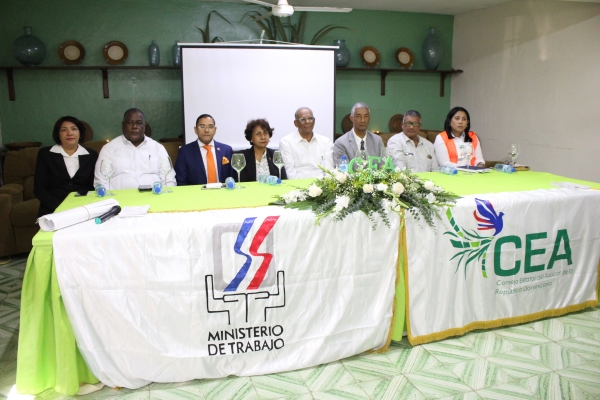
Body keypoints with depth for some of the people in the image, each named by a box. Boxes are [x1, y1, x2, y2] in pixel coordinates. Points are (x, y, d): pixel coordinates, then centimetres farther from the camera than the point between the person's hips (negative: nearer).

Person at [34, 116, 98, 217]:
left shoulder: (92, 156, 11)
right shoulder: (45, 154, 9)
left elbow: (95, 187, 8)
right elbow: (39, 189, 4)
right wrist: (59, 207, -12)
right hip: (53, 211, 0)